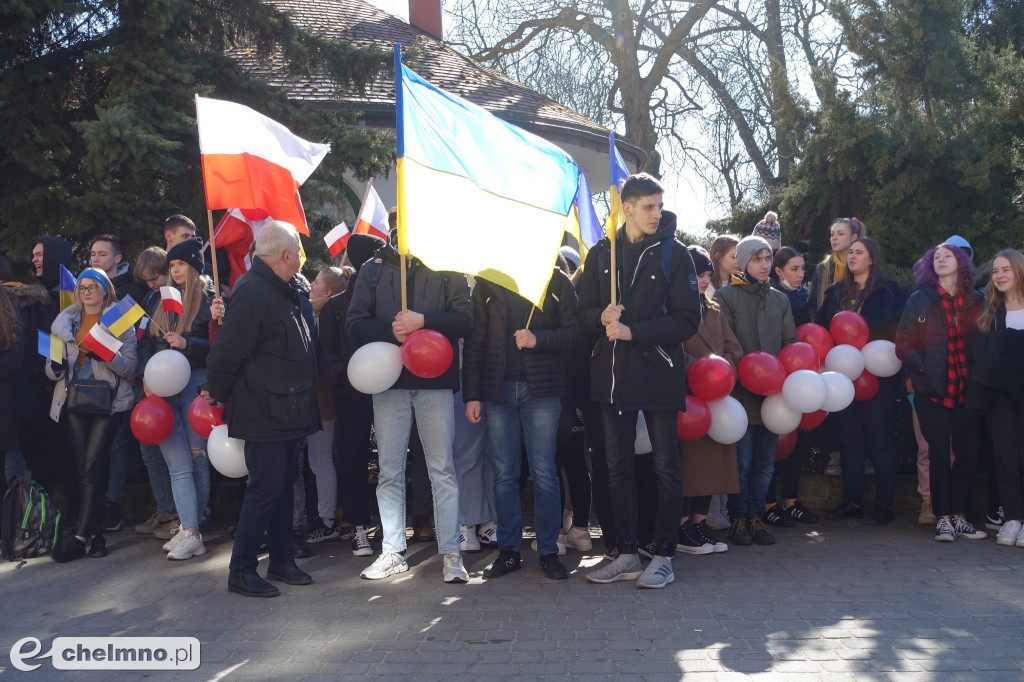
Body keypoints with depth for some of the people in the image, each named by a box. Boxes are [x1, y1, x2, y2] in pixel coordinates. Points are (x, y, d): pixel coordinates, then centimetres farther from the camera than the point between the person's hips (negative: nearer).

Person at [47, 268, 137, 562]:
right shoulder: (64, 321, 16)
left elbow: (129, 368, -2)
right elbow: (51, 366, 15)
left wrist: (107, 354, -21)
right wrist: (55, 368, -8)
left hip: (108, 401, -3)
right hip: (74, 402, 4)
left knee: (92, 468, -10)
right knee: (84, 469, 3)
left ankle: (79, 537, -5)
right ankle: (95, 535, 10)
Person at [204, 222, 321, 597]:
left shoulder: (282, 292, 14)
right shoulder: (253, 294, -19)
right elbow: (227, 352, -19)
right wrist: (217, 394, -7)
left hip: (286, 413, 10)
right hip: (264, 415, -10)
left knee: (284, 485, 15)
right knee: (265, 488, -4)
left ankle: (282, 561, 26)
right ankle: (241, 571, 9)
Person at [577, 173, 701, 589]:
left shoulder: (674, 254, -3)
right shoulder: (602, 253, 8)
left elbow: (688, 320, -9)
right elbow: (584, 312, 9)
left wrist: (633, 331, -17)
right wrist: (602, 318, -13)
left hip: (659, 372, -4)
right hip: (613, 375, 4)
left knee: (666, 467, 4)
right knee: (618, 467, 10)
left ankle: (663, 557, 16)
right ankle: (627, 555, 22)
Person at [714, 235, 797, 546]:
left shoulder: (780, 300, 17)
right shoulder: (726, 296, 1)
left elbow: (790, 344, 14)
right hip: (742, 391, -4)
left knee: (765, 460, 8)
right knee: (742, 459, -3)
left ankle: (755, 516, 18)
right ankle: (738, 518, 10)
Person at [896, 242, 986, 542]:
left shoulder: (976, 300, 10)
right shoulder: (920, 300, 4)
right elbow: (902, 343, 1)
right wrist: (920, 365, -15)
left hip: (965, 390, 2)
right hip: (933, 390, -2)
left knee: (968, 453, 3)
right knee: (939, 453, -1)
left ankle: (957, 514, 17)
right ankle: (943, 518, 8)